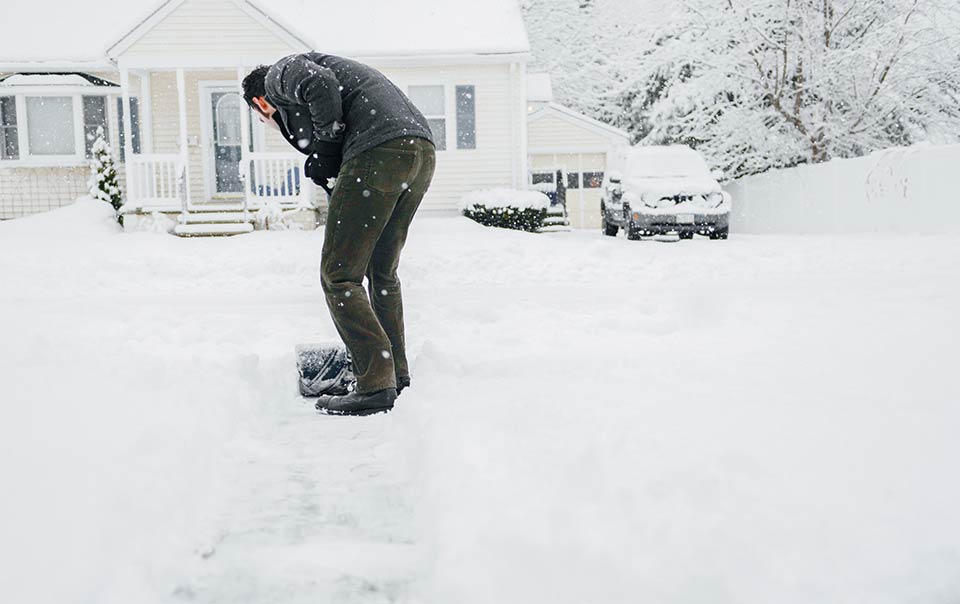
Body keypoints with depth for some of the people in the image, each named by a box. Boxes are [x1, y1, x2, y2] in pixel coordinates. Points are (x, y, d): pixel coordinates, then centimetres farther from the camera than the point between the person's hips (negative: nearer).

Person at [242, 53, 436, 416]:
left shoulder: (279, 74, 13)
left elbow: (319, 84, -13)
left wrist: (327, 136, 0)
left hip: (379, 152, -9)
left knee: (338, 276, -2)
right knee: (382, 273, 19)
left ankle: (376, 386, -4)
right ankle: (398, 379, 24)